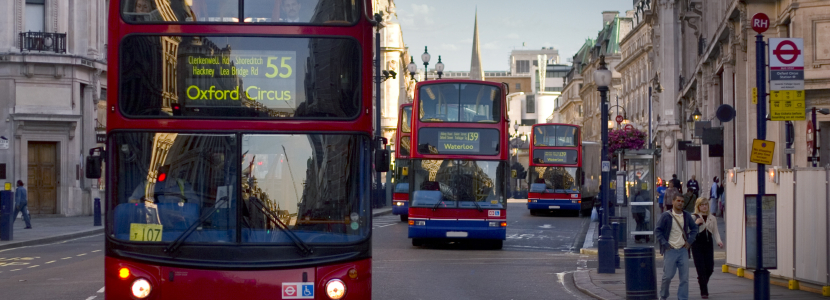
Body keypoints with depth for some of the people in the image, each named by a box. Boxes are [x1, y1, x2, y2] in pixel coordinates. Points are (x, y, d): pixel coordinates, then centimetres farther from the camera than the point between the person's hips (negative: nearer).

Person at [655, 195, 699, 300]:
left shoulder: (687, 216, 8)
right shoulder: (666, 216, -4)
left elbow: (694, 228, 20)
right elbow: (657, 231, -3)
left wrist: (689, 241, 7)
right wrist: (665, 244, -10)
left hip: (683, 249, 3)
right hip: (670, 250, -3)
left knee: (684, 277, 1)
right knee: (668, 276, -3)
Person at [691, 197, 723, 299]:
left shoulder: (712, 218, 10)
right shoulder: (693, 217, -2)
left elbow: (715, 232, 10)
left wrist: (719, 241, -7)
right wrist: (696, 223, -25)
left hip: (708, 245, 4)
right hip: (697, 245, -4)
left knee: (710, 268, 1)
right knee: (701, 269, -6)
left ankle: (701, 280, 34)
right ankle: (704, 292, 1)